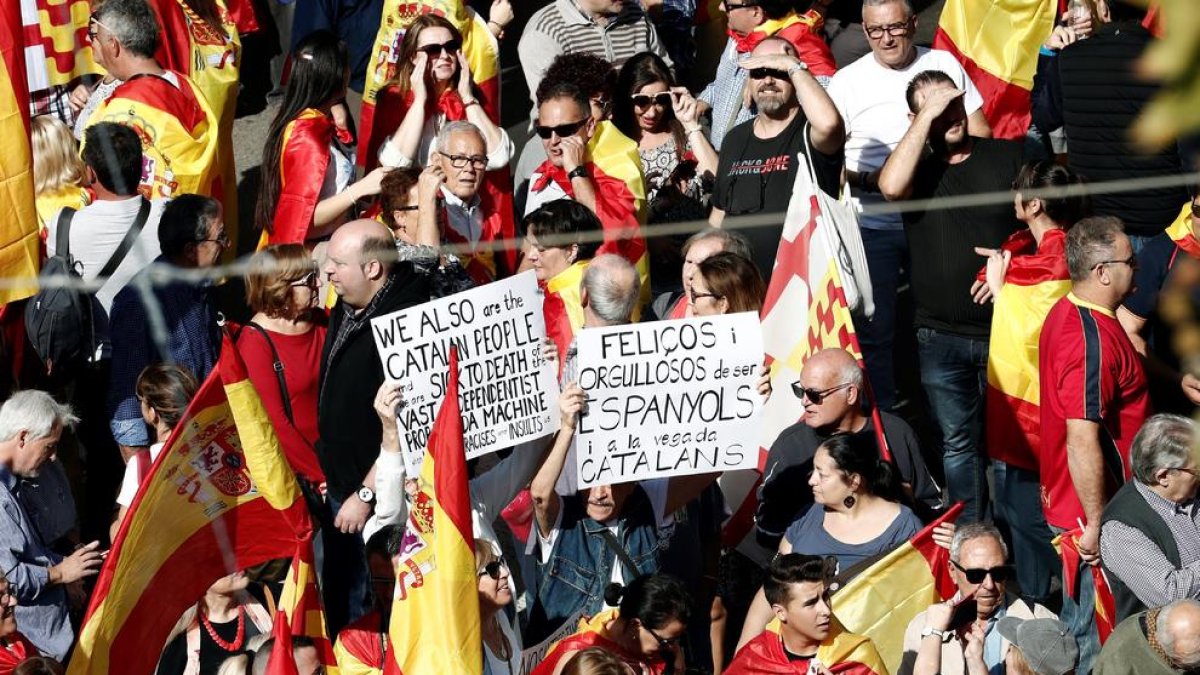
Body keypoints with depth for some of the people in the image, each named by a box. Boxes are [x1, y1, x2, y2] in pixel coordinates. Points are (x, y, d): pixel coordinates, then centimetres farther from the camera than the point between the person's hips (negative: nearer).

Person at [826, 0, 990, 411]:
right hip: (873, 227, -1)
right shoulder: (848, 81, -1)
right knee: (875, 330, 1)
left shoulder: (944, 65, 3)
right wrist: (867, 180, -19)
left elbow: (979, 134, 7)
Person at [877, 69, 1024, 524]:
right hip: (941, 335, 0)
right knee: (958, 443, 4)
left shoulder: (1006, 156, 5)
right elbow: (892, 187, -20)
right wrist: (927, 117, -16)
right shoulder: (915, 164, 4)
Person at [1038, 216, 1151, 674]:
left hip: (1066, 501, 10)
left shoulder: (1066, 314, 6)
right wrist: (1097, 527, -24)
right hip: (1089, 514, -10)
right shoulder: (1093, 340, -27)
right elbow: (1083, 441, -29)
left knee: (1078, 626, 21)